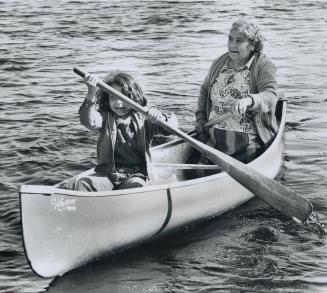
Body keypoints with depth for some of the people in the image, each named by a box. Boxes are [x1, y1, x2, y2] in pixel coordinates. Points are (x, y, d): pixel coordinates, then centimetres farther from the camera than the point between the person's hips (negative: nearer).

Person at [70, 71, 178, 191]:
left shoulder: (144, 118, 5)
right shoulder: (105, 117, 9)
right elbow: (89, 122, -14)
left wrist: (160, 118, -30)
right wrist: (91, 94, -29)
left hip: (136, 176, -1)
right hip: (106, 174, 2)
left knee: (137, 186, -35)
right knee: (81, 184, -25)